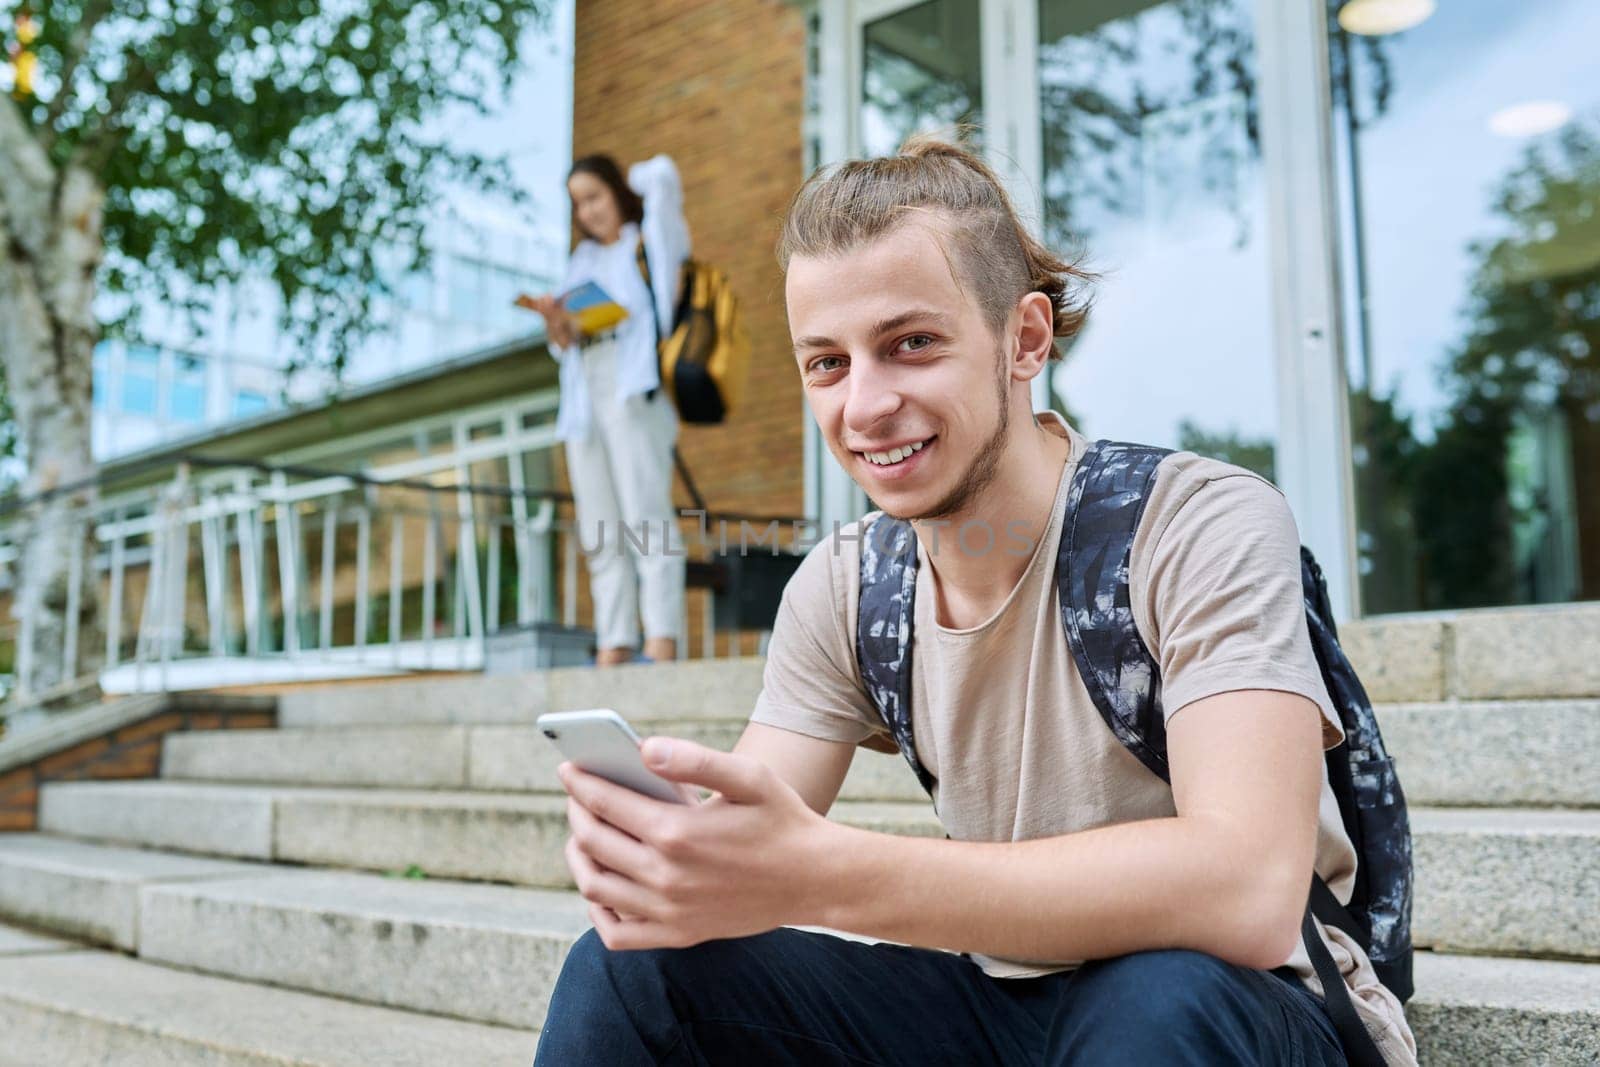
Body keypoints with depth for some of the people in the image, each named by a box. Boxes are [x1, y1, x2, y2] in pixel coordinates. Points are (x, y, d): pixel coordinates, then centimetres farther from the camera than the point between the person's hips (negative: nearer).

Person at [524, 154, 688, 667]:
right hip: (584, 398, 6)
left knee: (646, 518, -16)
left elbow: (661, 173, -2)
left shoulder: (652, 241, 12)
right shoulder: (583, 262, 26)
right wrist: (554, 320, -1)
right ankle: (613, 648, -3)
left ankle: (661, 642, -22)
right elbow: (565, 346, 21)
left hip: (635, 391, -6)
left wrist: (632, 182, 19)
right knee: (601, 535, -1)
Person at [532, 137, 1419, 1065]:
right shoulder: (841, 589, -3)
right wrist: (654, 847, -30)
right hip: (995, 989, 4)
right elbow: (741, 850, -5)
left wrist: (822, 873, -42)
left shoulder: (1206, 529, -20)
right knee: (629, 968, -12)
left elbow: (1248, 897, -34)